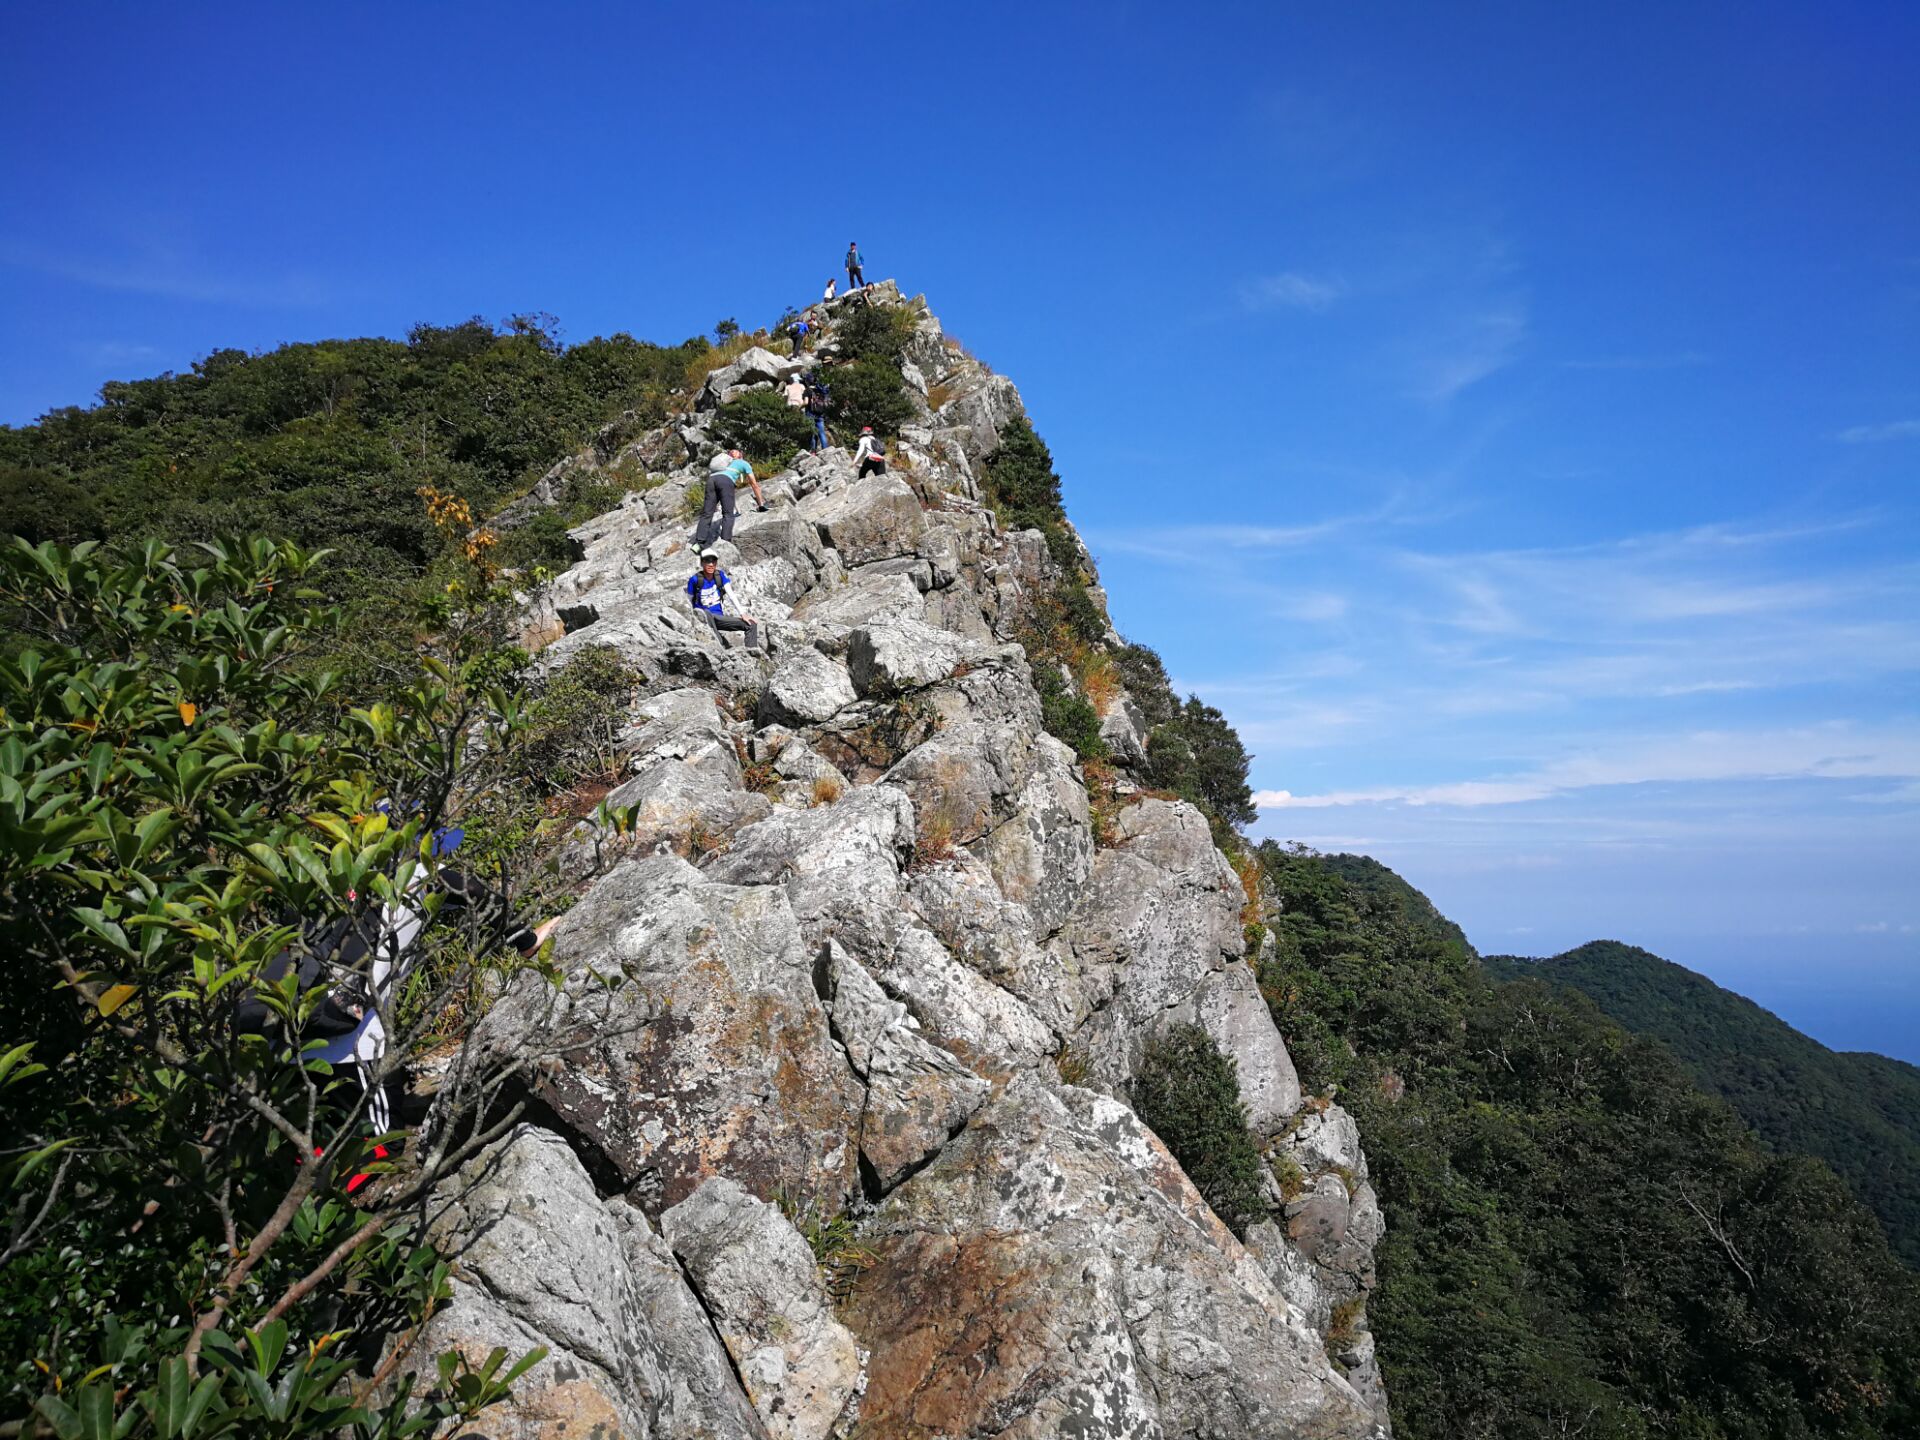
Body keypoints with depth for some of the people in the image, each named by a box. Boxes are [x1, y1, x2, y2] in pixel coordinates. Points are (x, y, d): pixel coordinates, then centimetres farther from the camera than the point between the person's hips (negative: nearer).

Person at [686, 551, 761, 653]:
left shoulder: (720, 575, 1)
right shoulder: (695, 579, -9)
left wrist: (742, 615, -11)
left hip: (719, 617, 5)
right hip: (703, 617, -5)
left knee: (751, 624, -10)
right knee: (705, 614, -42)